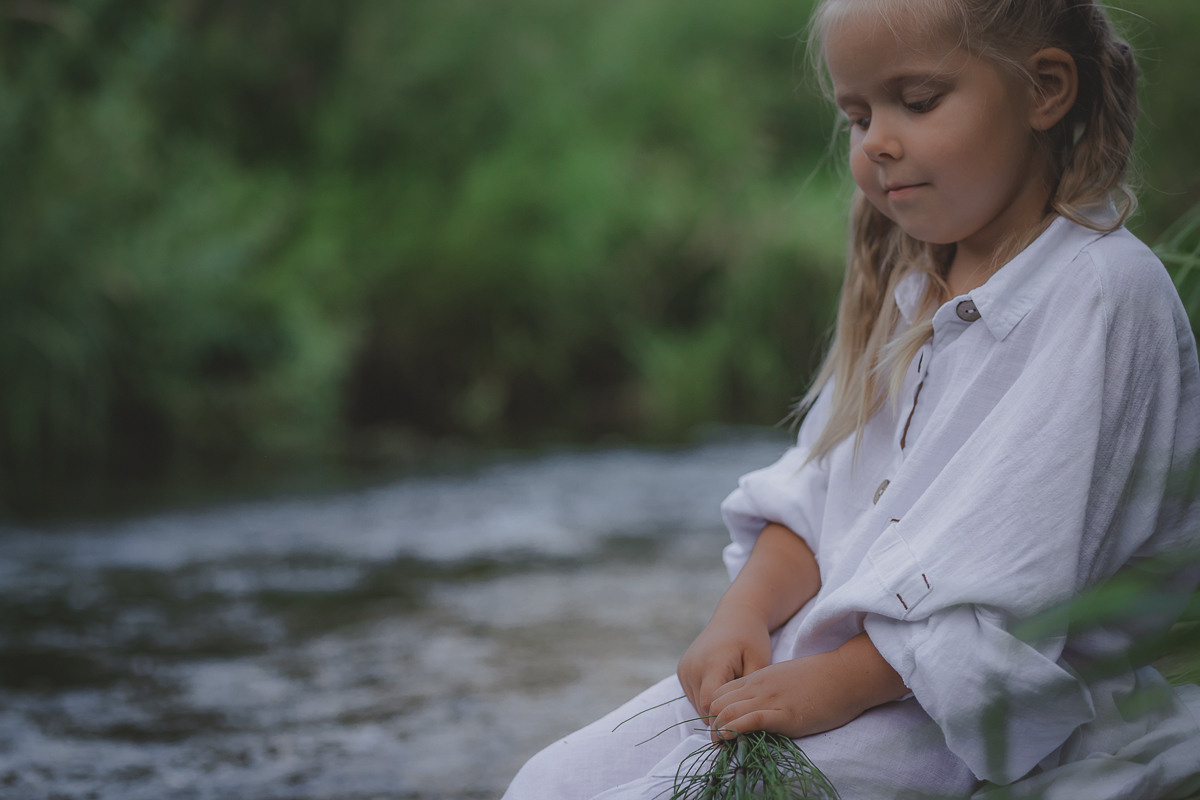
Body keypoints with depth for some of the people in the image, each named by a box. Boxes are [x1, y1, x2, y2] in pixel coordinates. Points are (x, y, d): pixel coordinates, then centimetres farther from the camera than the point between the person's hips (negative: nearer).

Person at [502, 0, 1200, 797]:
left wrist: (834, 684, -21)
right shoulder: (912, 287, 16)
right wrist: (748, 611, -5)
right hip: (821, 653, 9)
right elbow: (819, 487, 14)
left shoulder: (1105, 292, -15)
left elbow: (1012, 570, -21)